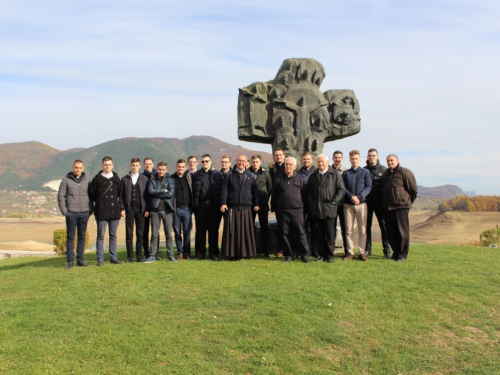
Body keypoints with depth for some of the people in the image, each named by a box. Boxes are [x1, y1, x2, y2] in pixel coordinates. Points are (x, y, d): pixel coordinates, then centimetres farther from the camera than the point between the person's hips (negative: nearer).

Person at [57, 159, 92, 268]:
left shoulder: (86, 181, 10)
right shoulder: (66, 180, 2)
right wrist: (64, 211, -8)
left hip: (84, 213, 3)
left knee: (82, 237, 6)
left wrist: (90, 210, 3)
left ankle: (80, 259, 13)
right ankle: (70, 260, 4)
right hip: (71, 213, -3)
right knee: (70, 237, 0)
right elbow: (61, 196, 0)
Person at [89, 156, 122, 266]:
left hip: (114, 211, 3)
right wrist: (94, 207, 1)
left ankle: (113, 257, 15)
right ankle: (100, 259, 5)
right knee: (101, 236, 0)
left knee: (113, 235, 8)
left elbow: (120, 194, 13)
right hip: (101, 212, -3)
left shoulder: (116, 178, 10)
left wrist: (121, 208, 7)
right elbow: (91, 194, 5)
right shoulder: (97, 178, 2)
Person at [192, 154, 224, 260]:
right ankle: (201, 252, 11)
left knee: (213, 229, 2)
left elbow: (221, 189, 3)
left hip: (213, 205, -1)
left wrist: (220, 203, -5)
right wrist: (195, 204, -2)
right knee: (201, 229, 4)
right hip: (201, 205, 1)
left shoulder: (217, 174, 7)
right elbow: (194, 190, 5)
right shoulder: (196, 175, 8)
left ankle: (213, 252, 9)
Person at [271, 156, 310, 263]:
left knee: (300, 233, -3)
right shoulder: (278, 179, 7)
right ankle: (288, 255, 15)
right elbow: (274, 195, 10)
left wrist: (304, 207, 4)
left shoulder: (299, 179, 5)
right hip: (282, 211, 1)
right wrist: (274, 209, 8)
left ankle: (304, 255, 3)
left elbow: (304, 194, 7)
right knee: (285, 234, 6)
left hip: (297, 210, -1)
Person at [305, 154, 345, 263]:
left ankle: (330, 254, 10)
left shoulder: (335, 174, 4)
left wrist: (334, 202, -8)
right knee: (318, 234, 4)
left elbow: (341, 190, 0)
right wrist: (311, 204, 3)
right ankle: (321, 254, 13)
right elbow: (308, 191, 16)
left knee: (330, 234, 1)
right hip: (316, 210, 3)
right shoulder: (313, 176, 16)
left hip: (329, 209, -3)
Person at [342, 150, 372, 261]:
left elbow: (368, 186, 0)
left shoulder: (365, 172, 8)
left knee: (362, 230, -1)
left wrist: (359, 197, -15)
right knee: (349, 230, 1)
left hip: (361, 203, -1)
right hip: (348, 204, 1)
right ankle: (350, 252, 7)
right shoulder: (345, 173, 10)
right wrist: (351, 196, -14)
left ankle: (362, 252, 5)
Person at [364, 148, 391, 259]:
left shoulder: (383, 170, 3)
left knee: (384, 225, 1)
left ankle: (387, 249, 7)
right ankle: (367, 249, 14)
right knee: (367, 226, 6)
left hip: (380, 202, -1)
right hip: (367, 202, 2)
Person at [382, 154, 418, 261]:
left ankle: (402, 254, 7)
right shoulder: (386, 173, 15)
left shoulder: (405, 172, -6)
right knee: (390, 233, 9)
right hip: (387, 207, 7)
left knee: (402, 232, -1)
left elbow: (414, 190, -3)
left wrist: (407, 202, 5)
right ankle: (396, 252, 22)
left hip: (401, 207, -7)